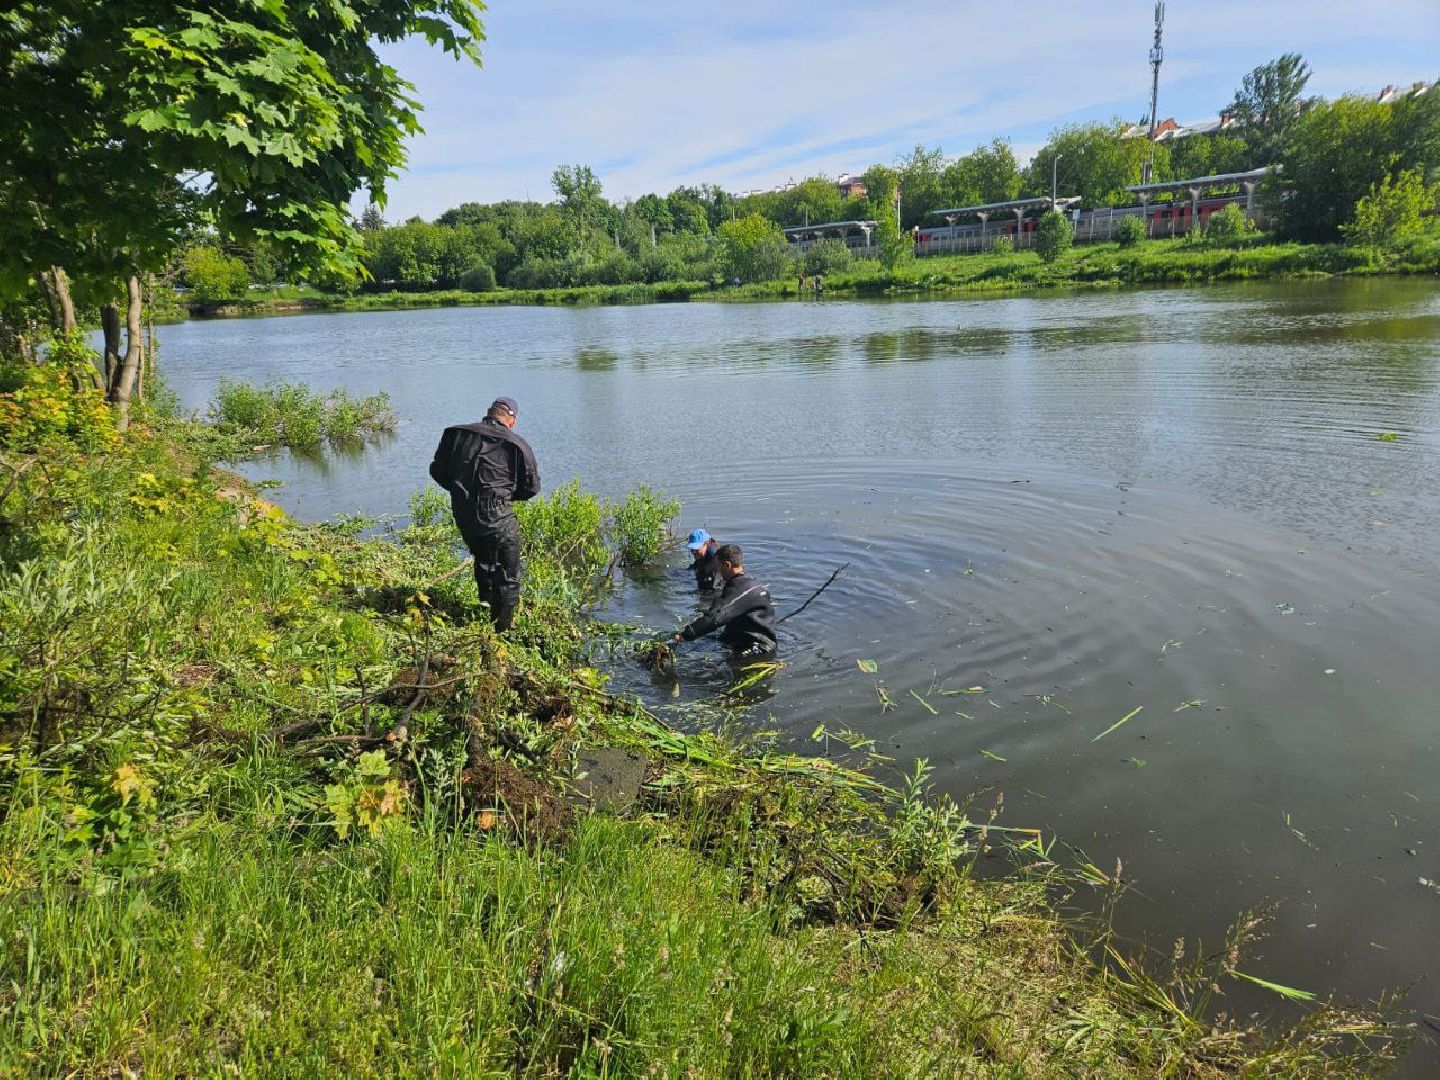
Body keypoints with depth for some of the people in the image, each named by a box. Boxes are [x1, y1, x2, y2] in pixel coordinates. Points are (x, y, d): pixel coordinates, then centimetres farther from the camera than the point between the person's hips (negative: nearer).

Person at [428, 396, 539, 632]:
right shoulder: (518, 446, -6)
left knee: (483, 562, 31)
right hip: (497, 518, -5)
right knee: (508, 577, 10)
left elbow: (437, 471, 10)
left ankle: (486, 609, 47)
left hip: (462, 515, 5)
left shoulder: (456, 434, 5)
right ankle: (502, 630, 15)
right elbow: (532, 487, 1)